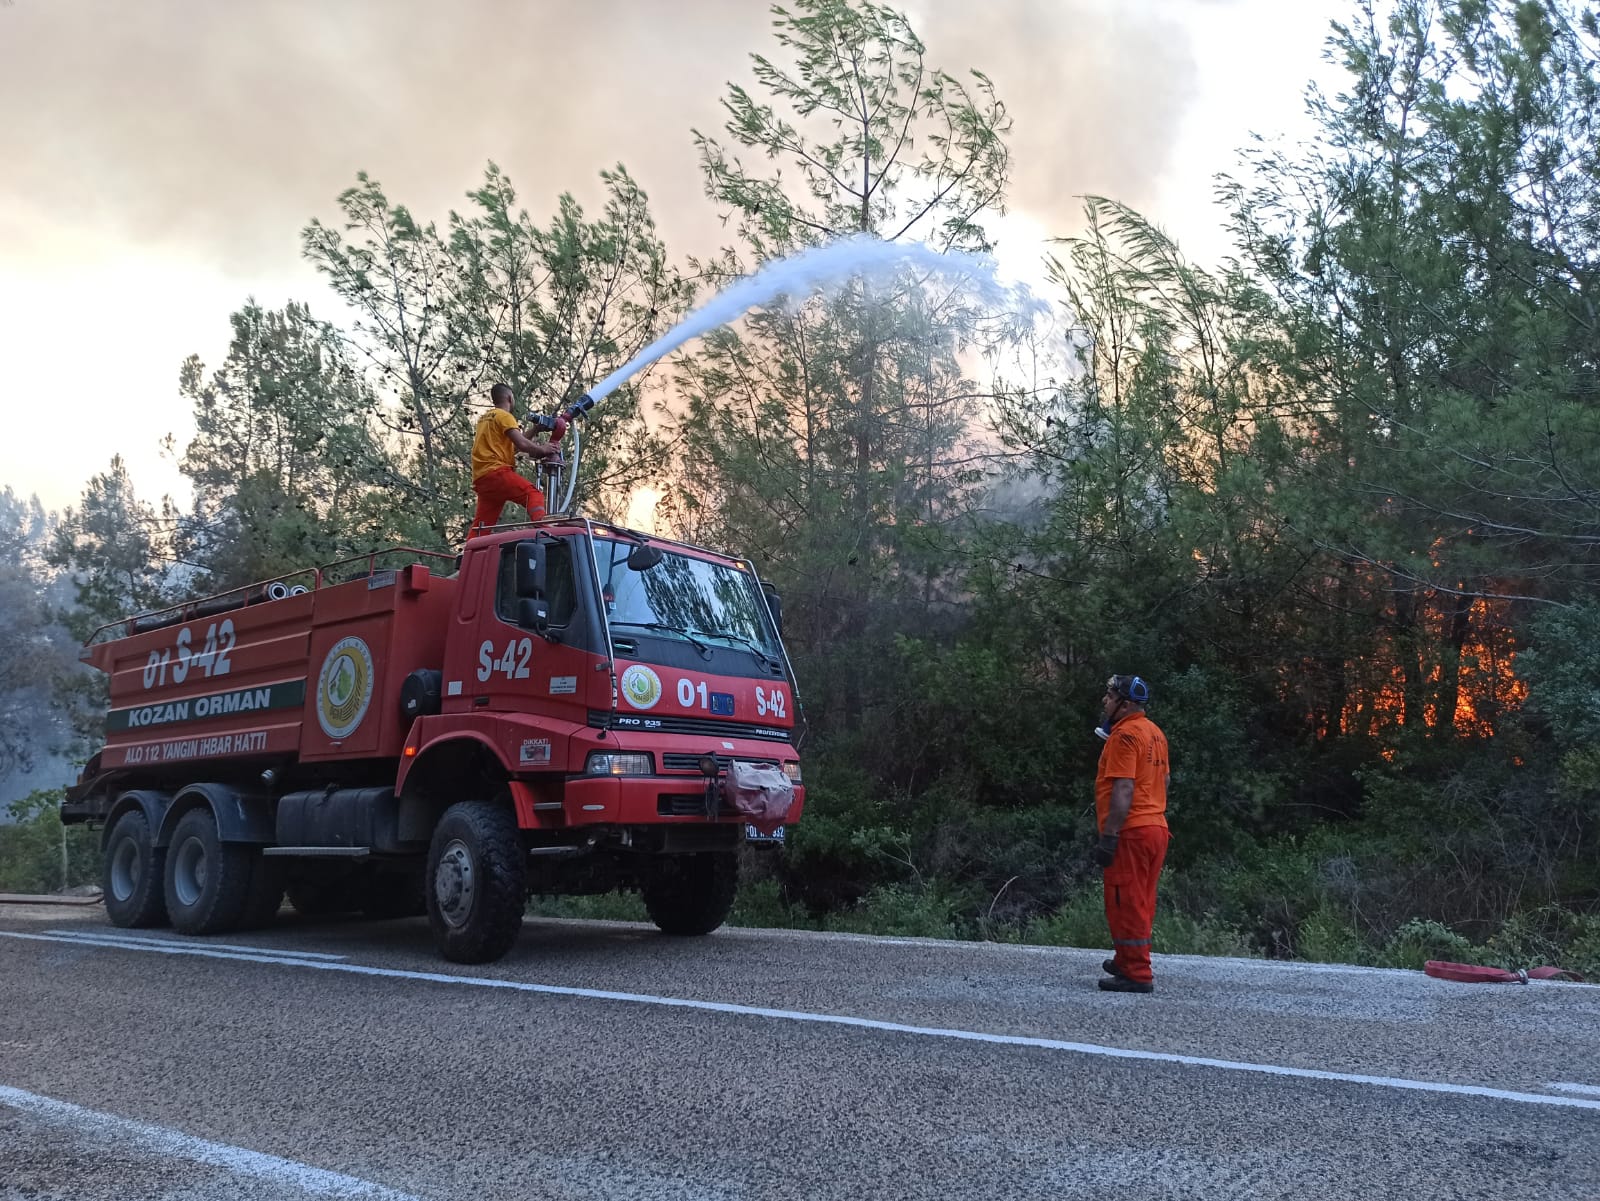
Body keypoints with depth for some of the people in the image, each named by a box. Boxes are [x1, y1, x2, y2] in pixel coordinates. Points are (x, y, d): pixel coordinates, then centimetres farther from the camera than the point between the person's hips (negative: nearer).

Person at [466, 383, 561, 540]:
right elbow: (521, 444, -13)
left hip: (481, 477, 9)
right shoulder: (504, 416, -1)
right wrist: (542, 450, 2)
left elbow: (512, 447, 26)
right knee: (533, 495, -18)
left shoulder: (485, 418, 28)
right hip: (496, 471, -9)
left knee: (481, 525, 8)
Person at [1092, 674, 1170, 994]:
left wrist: (1108, 836, -21)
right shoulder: (1154, 733, 15)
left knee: (1126, 904, -4)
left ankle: (1136, 974, -2)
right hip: (1156, 827, 10)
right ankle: (1129, 962, 28)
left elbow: (1123, 790, -21)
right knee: (1140, 903, 17)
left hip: (1131, 832, -10)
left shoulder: (1125, 735, -14)